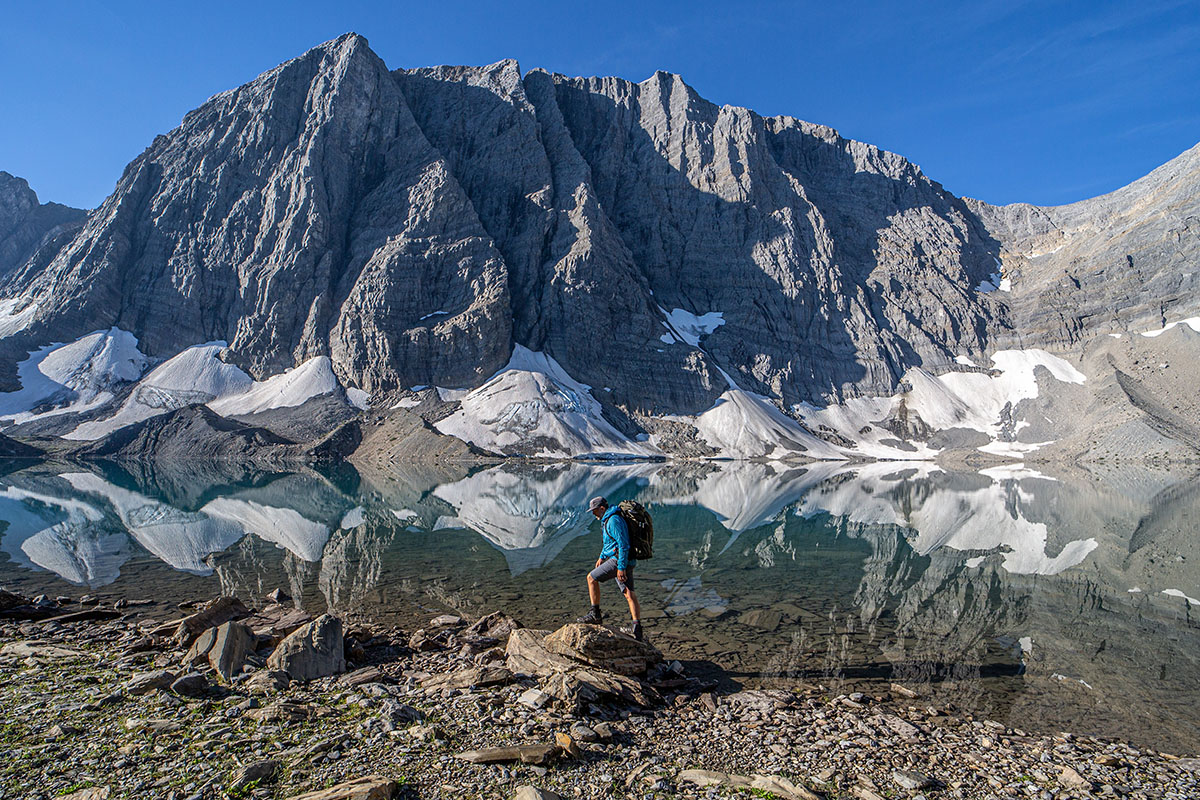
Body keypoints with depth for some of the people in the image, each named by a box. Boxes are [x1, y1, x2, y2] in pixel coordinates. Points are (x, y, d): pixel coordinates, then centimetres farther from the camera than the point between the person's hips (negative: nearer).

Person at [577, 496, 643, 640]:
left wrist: (621, 567, -23)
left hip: (619, 560, -10)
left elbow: (623, 545, -23)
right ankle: (636, 629, 5)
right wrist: (602, 557, 31)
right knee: (629, 594, 6)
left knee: (592, 578, 0)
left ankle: (595, 614, 7)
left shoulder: (614, 520, -17)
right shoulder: (608, 519, 16)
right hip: (626, 561, 10)